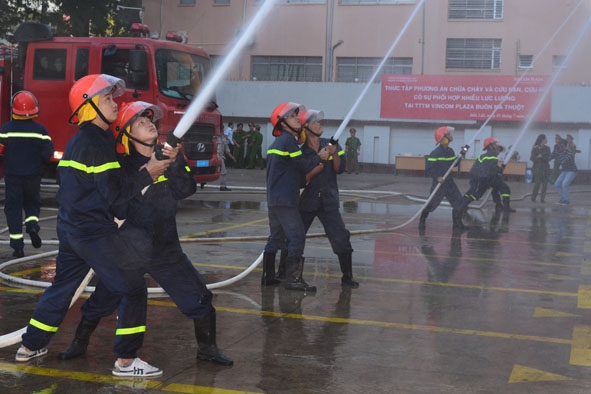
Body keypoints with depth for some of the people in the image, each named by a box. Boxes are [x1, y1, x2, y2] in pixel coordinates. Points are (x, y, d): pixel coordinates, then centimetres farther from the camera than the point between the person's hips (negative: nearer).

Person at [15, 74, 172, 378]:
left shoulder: (79, 140, 14)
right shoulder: (96, 143, -17)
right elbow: (115, 192, -20)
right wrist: (147, 174, -13)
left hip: (70, 226, 10)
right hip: (95, 231, -10)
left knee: (62, 285, 21)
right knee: (132, 288, -3)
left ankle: (31, 347, 30)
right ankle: (126, 361, -1)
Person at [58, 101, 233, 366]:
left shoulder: (169, 156, 2)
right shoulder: (123, 165, -7)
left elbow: (185, 190, -13)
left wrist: (174, 161, -26)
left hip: (166, 250, 3)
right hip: (127, 249, -2)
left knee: (199, 300, 2)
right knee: (101, 302, 7)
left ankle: (207, 349, 20)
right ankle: (79, 344, 30)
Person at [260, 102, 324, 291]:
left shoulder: (277, 142, 19)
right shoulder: (288, 141, -11)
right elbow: (303, 165, -11)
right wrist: (319, 157, 3)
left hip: (273, 198, 10)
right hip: (285, 199, -10)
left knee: (276, 237, 15)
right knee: (297, 235, -8)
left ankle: (268, 276, 19)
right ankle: (293, 279, -9)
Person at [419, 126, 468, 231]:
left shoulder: (450, 151, 7)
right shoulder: (435, 153, -17)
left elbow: (454, 164, 19)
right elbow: (428, 168, -16)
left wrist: (462, 155, 8)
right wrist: (437, 178, -25)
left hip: (449, 182, 7)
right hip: (439, 182, -7)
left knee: (459, 202, 5)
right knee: (431, 204, -1)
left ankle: (457, 223, 17)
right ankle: (421, 222, 18)